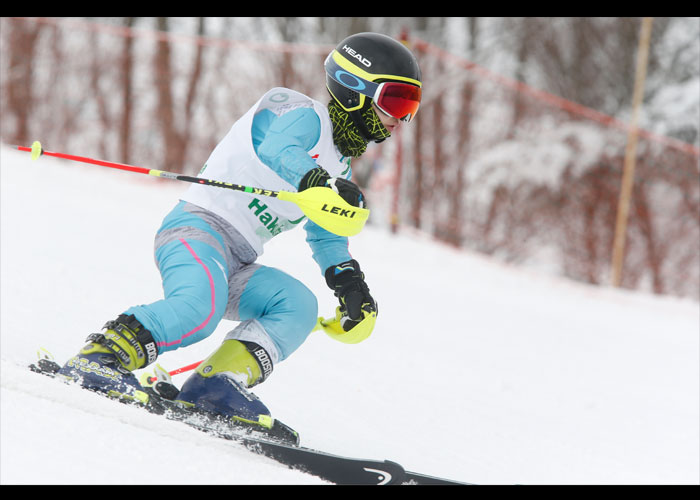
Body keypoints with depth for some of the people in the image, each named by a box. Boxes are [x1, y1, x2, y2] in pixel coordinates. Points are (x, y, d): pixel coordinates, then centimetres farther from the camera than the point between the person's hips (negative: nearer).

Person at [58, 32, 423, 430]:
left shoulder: (340, 169, 24)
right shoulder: (306, 117, -4)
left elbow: (326, 239, 37)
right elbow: (276, 149, -27)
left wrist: (349, 284, 21)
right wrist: (318, 183, -45)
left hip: (237, 267, 9)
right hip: (198, 224, -9)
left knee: (298, 305, -15)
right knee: (201, 307, -35)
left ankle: (215, 384, -26)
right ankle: (100, 356, -28)